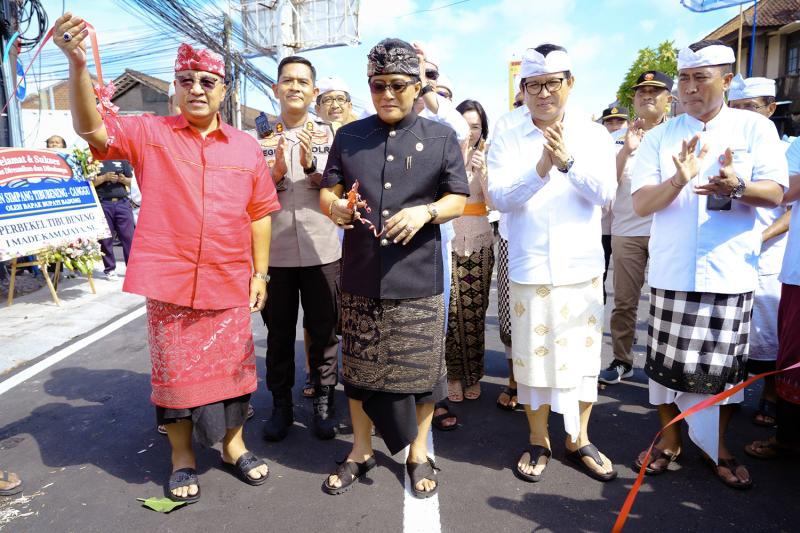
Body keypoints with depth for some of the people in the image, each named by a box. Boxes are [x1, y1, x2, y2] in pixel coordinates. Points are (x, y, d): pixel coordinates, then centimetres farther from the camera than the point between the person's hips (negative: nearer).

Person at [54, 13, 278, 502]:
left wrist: (260, 272, 5)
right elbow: (92, 129, -13)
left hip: (229, 282, 2)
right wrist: (78, 64, -27)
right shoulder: (148, 133, 2)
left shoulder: (247, 147, 5)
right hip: (169, 280, -1)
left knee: (232, 366, 13)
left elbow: (260, 214, 7)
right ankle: (183, 457, 30)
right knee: (174, 371, 10)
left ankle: (234, 445, 34)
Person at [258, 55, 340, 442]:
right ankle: (281, 404, 25)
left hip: (321, 250, -1)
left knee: (323, 330, 8)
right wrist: (276, 171, -14)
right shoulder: (261, 138, 6)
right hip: (274, 250, 1)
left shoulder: (328, 134, 4)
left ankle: (323, 402, 23)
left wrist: (311, 166, -19)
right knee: (279, 331, 10)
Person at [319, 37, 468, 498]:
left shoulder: (441, 138, 4)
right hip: (360, 277, 2)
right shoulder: (349, 136, 9)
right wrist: (334, 206, -13)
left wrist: (426, 211, -17)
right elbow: (327, 192, 10)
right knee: (359, 368, 12)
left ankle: (418, 452, 30)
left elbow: (458, 200, 3)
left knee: (422, 369, 7)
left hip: (418, 279, -1)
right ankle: (362, 451, 33)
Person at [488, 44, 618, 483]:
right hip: (529, 270, -1)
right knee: (533, 356, 7)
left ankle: (578, 439, 29)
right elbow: (499, 196, -10)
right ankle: (538, 441, 26)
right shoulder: (507, 141, 2)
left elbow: (604, 193, -7)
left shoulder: (595, 136, 5)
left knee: (583, 354, 10)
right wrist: (540, 169, -24)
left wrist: (568, 162, -23)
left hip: (582, 268, 2)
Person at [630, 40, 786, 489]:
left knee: (725, 365, 9)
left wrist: (737, 187, -27)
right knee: (668, 360, 7)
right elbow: (641, 203, -3)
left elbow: (774, 193, -5)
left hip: (730, 272, 0)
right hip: (672, 271, 1)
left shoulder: (756, 127, 4)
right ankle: (670, 436, 28)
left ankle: (720, 446, 29)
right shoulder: (661, 136, 6)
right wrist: (678, 181, -22)